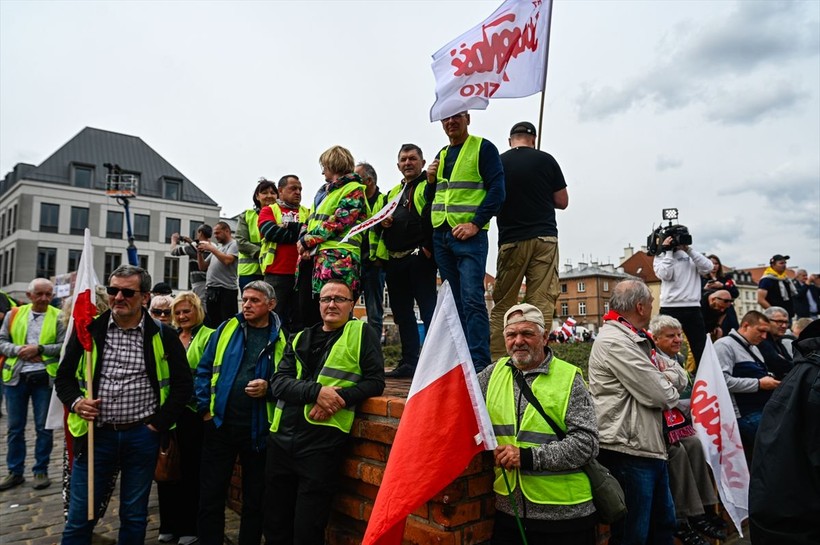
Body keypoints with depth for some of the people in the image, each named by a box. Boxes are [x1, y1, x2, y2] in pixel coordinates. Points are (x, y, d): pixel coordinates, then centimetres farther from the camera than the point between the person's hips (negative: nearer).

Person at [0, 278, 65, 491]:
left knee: (44, 427, 6)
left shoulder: (58, 317, -3)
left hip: (45, 378, -3)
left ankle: (41, 471, 18)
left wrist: (39, 349, -19)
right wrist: (18, 350, -12)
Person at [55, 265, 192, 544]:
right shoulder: (89, 329, 1)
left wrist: (158, 424, -4)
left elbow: (182, 385, 0)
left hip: (142, 436, -1)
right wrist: (76, 402, -10)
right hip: (96, 434, 1)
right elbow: (64, 376, 9)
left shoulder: (163, 336, -4)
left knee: (134, 518, 14)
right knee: (79, 518, 9)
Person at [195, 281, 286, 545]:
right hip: (220, 424, 2)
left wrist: (269, 388, -16)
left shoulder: (281, 339, -2)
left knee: (254, 499, 13)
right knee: (211, 496, 10)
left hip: (258, 431, -1)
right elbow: (204, 370, 6)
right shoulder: (226, 329, 3)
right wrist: (205, 408, -1)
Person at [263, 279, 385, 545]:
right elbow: (278, 382, 1)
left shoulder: (362, 334, 1)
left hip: (323, 441, -5)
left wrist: (340, 399, -19)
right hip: (282, 437, 5)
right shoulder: (300, 338, 13)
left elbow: (375, 381, -4)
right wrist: (316, 391, -16)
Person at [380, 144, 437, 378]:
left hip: (419, 258, -8)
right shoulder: (393, 193, 24)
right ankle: (409, 362, 19)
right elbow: (380, 224, 30)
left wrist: (428, 248, -19)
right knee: (402, 312, 10)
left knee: (428, 310, -6)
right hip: (395, 261, 8)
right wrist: (382, 222, 7)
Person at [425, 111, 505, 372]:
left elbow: (497, 190, -9)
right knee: (454, 301, 9)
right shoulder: (442, 154, 19)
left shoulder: (483, 147, 0)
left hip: (469, 234, -7)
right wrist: (431, 181, 3)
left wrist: (476, 224, -18)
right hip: (440, 234, 7)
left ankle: (479, 364, -10)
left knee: (472, 299, -12)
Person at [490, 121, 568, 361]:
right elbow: (562, 202, 6)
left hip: (511, 240, 1)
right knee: (542, 303, -1)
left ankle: (494, 359, 6)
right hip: (545, 238, -1)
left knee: (502, 305, 7)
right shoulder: (546, 160, 2)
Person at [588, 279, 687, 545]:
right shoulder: (614, 342, -19)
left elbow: (681, 377, 13)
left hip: (651, 446, 10)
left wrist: (668, 378, -9)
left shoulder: (637, 340, 13)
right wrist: (669, 390, 3)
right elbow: (661, 396, -20)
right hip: (628, 452, -10)